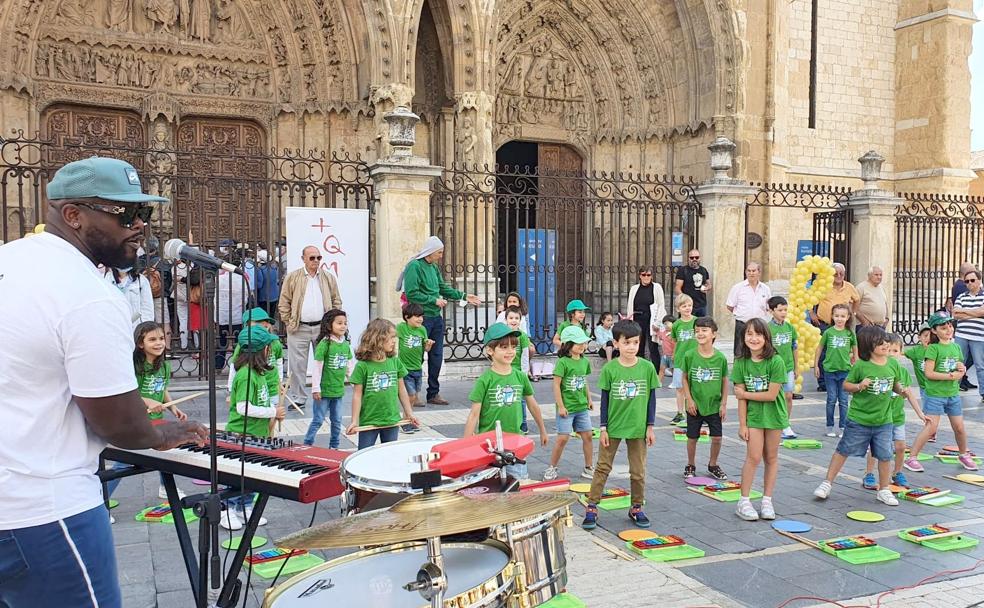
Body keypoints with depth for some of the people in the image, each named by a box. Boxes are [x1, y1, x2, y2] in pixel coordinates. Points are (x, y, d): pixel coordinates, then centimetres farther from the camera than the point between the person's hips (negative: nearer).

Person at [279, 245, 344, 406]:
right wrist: (289, 323, -2)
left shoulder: (329, 278, 8)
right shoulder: (292, 277, 2)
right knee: (298, 365, 1)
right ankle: (298, 399, 10)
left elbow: (336, 301, 12)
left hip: (322, 327, 2)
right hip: (299, 329, -2)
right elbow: (284, 303, 4)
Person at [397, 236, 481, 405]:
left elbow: (443, 288, 21)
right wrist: (434, 300, -15)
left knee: (436, 356, 10)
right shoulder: (415, 266, -12)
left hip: (436, 317, 8)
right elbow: (411, 293, -18)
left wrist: (464, 296, 14)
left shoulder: (434, 267, 13)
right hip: (421, 317, -8)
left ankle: (433, 393, 19)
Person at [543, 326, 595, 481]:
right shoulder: (563, 362, -15)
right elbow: (556, 384, -14)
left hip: (582, 407, 6)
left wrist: (589, 399, 15)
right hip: (567, 408, -6)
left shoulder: (584, 361, 5)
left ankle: (588, 468, 21)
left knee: (588, 436, 7)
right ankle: (552, 468, 13)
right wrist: (561, 406, -15)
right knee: (563, 438, -5)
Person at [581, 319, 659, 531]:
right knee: (602, 467, 5)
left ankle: (637, 508, 27)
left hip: (638, 428, 1)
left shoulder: (647, 367, -6)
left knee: (638, 471, 11)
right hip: (613, 427, -1)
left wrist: (650, 427, 1)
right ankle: (591, 508, 12)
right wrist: (603, 428, -3)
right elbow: (604, 400, -3)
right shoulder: (609, 369, -9)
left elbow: (651, 398, 2)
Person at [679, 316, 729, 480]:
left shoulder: (720, 357, -8)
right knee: (692, 437, 9)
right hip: (695, 405, -1)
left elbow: (725, 381, 1)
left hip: (714, 405, 1)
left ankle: (713, 465, 28)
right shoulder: (689, 356, -10)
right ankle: (690, 466, 29)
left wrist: (723, 404, 0)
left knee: (717, 437, 5)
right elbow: (684, 378, -1)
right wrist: (689, 400, -7)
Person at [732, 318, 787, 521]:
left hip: (773, 415, -1)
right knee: (754, 457, -4)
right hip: (753, 415, 1)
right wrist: (742, 424, -7)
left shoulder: (776, 361, -15)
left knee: (771, 457, 9)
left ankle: (767, 501, 20)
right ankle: (744, 501, 5)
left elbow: (771, 394, -18)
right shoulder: (741, 362, -7)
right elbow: (741, 396, -6)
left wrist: (745, 393, -11)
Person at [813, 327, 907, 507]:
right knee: (843, 450, 7)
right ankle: (827, 483, 19)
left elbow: (896, 384, 13)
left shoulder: (893, 364, -2)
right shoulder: (861, 366, -14)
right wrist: (859, 386, -23)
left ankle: (884, 490, 25)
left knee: (885, 456, 7)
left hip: (884, 420, 3)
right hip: (858, 419, -3)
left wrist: (901, 390, -8)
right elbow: (846, 384, -5)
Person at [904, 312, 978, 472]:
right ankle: (911, 458, -1)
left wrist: (962, 369, -4)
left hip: (953, 393, 6)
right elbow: (928, 373, -17)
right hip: (935, 394, -6)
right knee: (931, 427, -9)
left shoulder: (956, 347, 9)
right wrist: (951, 376, -18)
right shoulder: (933, 348, -11)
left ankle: (964, 455, 36)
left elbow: (960, 370, 19)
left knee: (959, 427, 12)